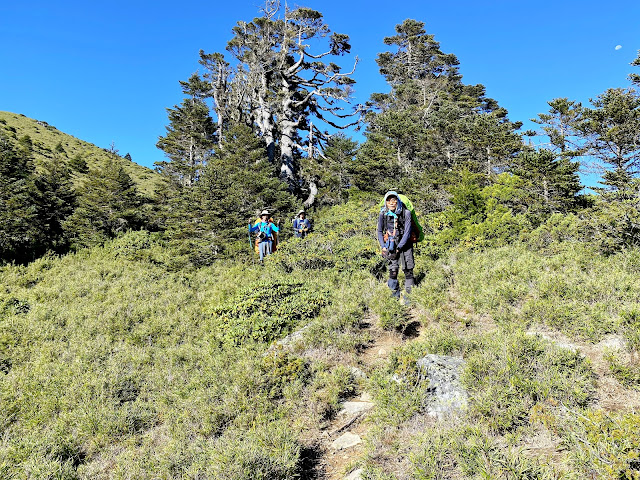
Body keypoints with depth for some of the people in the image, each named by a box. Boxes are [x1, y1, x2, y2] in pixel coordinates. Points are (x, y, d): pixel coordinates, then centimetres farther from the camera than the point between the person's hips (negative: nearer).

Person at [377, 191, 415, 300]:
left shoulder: (406, 213, -14)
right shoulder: (383, 214, -7)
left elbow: (407, 232, -14)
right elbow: (379, 232, 7)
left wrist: (399, 247, -17)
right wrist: (383, 246, -2)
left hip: (405, 243, -1)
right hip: (390, 244, 1)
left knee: (408, 270, -2)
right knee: (393, 270, -7)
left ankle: (408, 294, 11)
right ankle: (395, 294, 9)